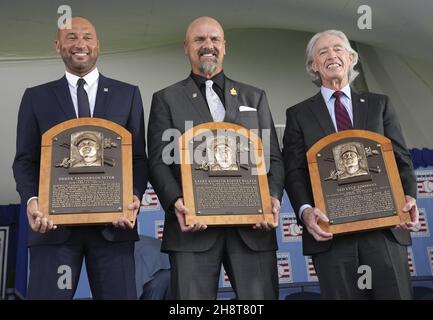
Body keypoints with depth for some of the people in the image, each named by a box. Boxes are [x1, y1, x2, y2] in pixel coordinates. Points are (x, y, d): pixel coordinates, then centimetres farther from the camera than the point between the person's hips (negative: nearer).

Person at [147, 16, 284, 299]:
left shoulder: (255, 97, 18)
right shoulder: (166, 99, 12)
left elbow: (273, 157, 12)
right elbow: (159, 161, 3)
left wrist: (273, 197, -7)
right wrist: (175, 201, -15)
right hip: (194, 225, -1)